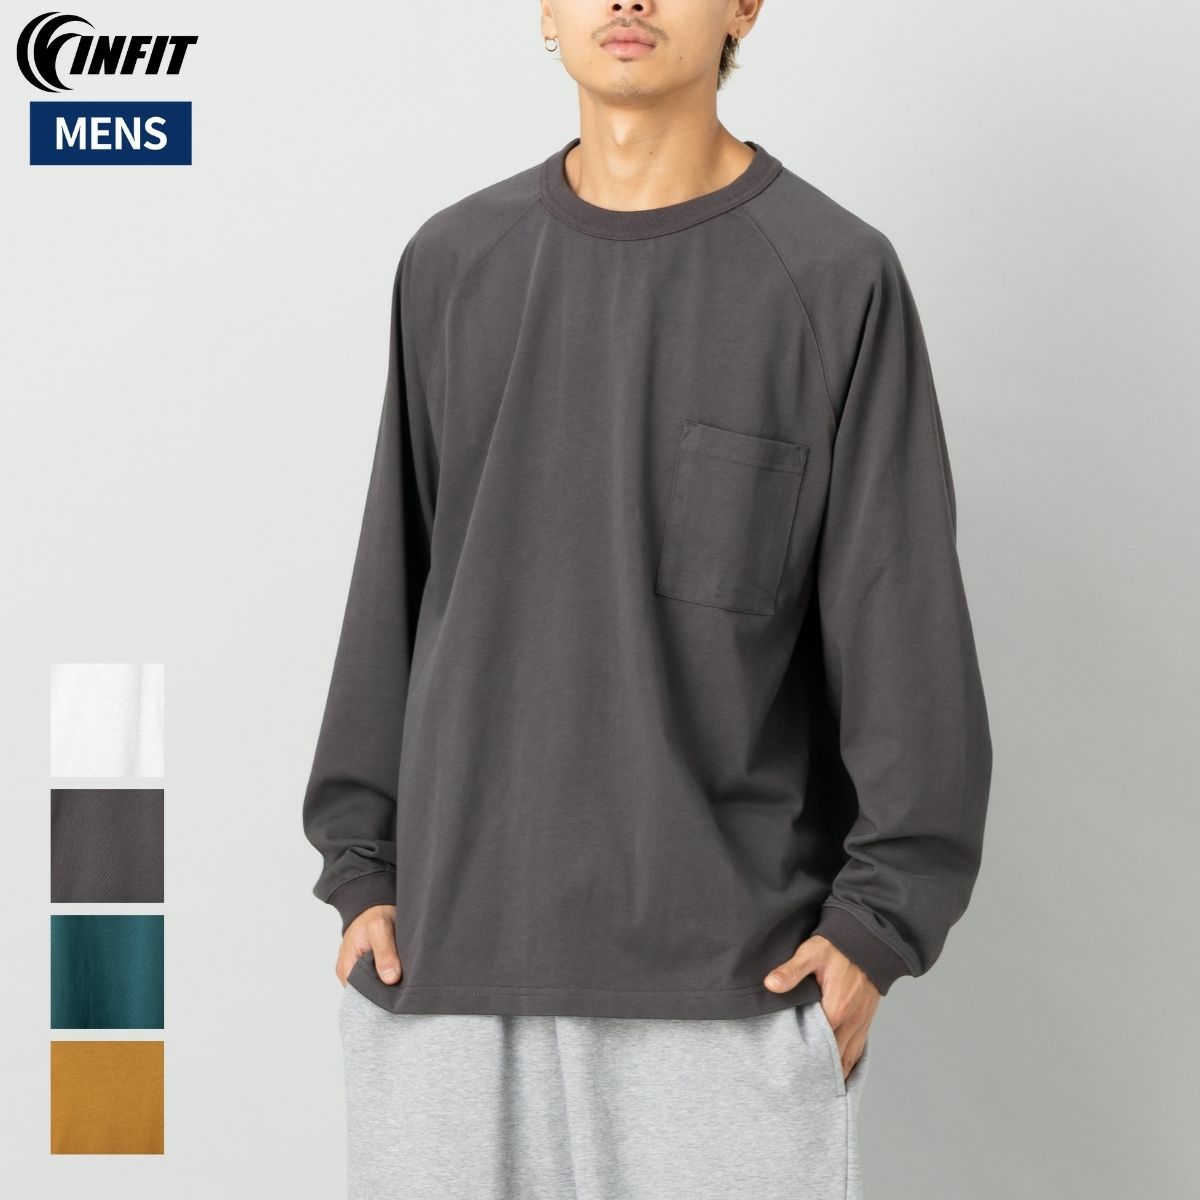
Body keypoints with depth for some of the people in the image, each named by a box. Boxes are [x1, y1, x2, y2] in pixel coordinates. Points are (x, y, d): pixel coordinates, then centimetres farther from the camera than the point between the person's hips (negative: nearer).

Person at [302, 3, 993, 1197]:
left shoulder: (837, 278, -3)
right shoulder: (452, 265, 7)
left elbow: (902, 623, -3)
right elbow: (394, 588, 10)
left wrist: (880, 918, -7)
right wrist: (361, 866, 8)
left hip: (728, 966, -3)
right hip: (451, 947, 3)